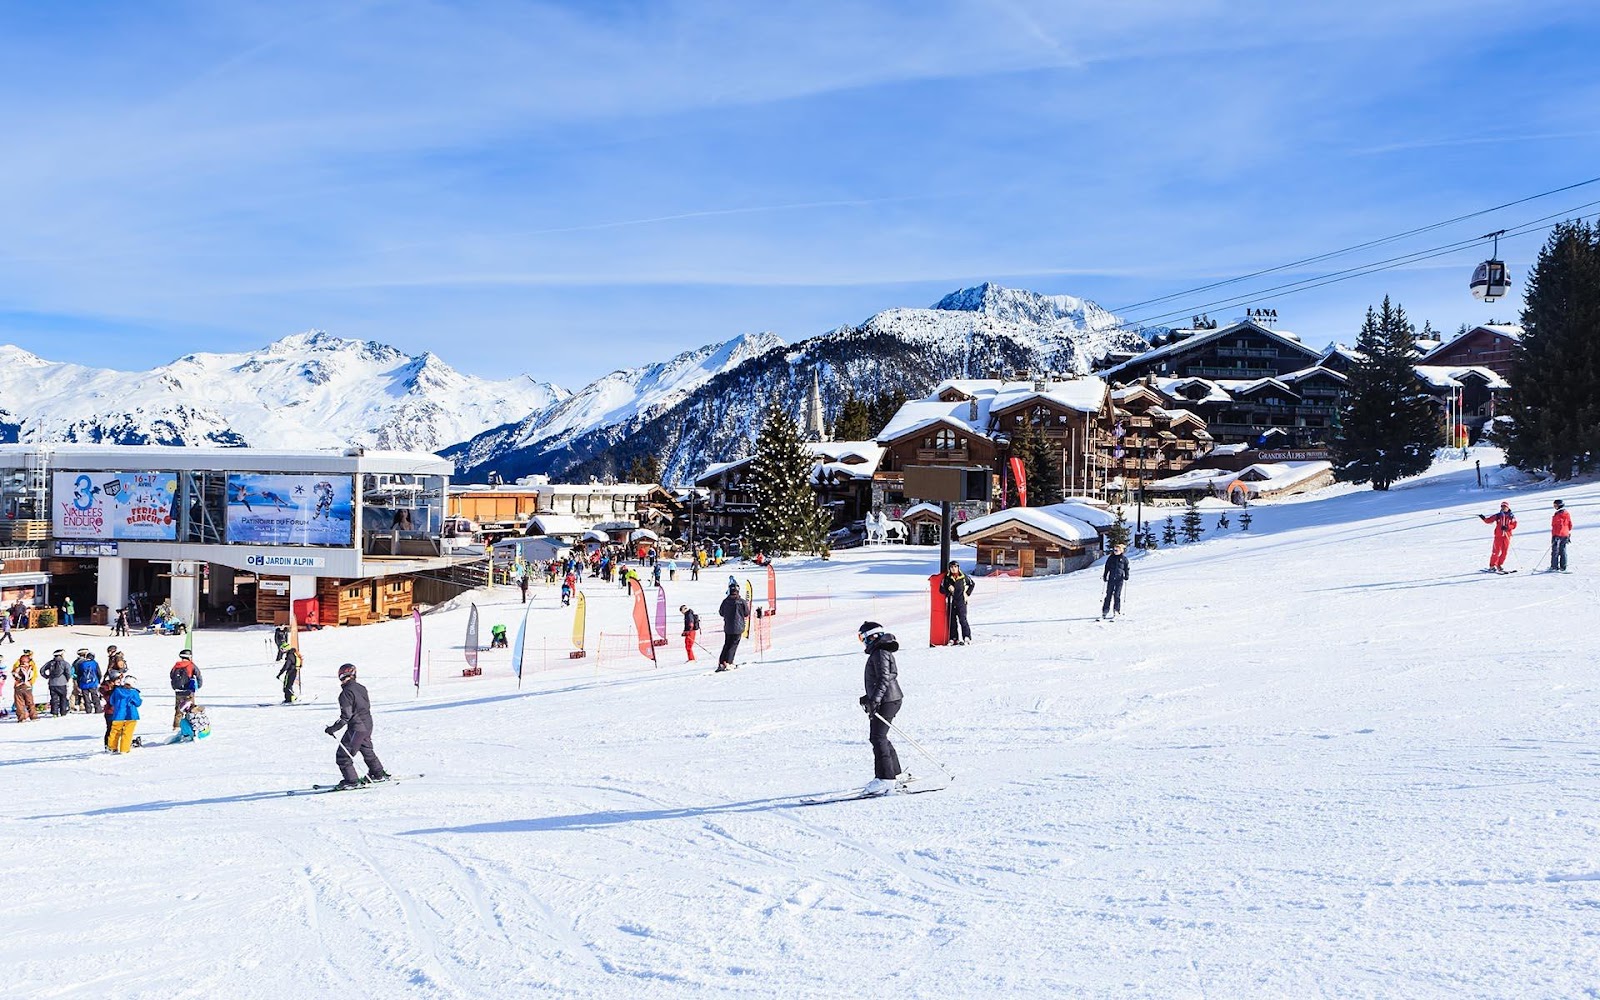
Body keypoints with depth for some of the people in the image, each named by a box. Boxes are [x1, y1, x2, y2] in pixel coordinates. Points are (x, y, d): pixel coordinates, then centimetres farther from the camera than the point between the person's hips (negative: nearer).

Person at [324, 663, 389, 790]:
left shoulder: (346, 693, -18)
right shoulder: (361, 688, 6)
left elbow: (346, 716, -22)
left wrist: (334, 728, -17)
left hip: (356, 728, -9)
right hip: (368, 725, 9)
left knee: (343, 755, 1)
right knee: (367, 750, 28)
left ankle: (351, 780, 0)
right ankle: (379, 774, 38)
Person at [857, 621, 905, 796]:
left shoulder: (880, 653, -14)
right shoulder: (878, 653, 19)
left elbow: (884, 678, -23)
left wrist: (874, 700, -28)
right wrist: (869, 697, 31)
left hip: (887, 701, -11)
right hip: (884, 701, 11)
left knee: (878, 737, -13)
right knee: (876, 736, 16)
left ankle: (885, 779, -14)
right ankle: (894, 773, 25)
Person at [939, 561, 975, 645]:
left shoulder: (964, 577, 1)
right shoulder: (946, 578, 2)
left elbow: (971, 584, 16)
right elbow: (941, 590, 5)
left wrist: (967, 593, 8)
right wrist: (948, 589, -13)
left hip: (961, 601, -2)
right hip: (951, 602, 2)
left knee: (962, 619, -8)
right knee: (952, 620, 4)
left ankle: (967, 637, -3)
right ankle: (953, 638, 11)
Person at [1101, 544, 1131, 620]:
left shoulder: (1124, 559, 5)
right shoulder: (1110, 558, 9)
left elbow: (1126, 568, 9)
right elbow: (1106, 568, 13)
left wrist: (1126, 577, 0)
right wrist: (1104, 576, 9)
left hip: (1119, 579, -2)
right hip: (1111, 578, 2)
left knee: (1117, 595, -6)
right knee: (1109, 595, 1)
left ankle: (1116, 610, 0)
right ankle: (1105, 610, 3)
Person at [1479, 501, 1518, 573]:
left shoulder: (1511, 516, 6)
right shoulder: (1498, 516, 5)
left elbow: (1514, 525, 0)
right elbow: (1489, 520, 3)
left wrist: (1507, 527, -16)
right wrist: (1484, 518, -15)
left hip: (1507, 536, 1)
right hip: (1498, 535, -1)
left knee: (1504, 552, 2)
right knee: (1496, 551, -6)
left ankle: (1499, 565, 15)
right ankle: (1492, 566, -1)